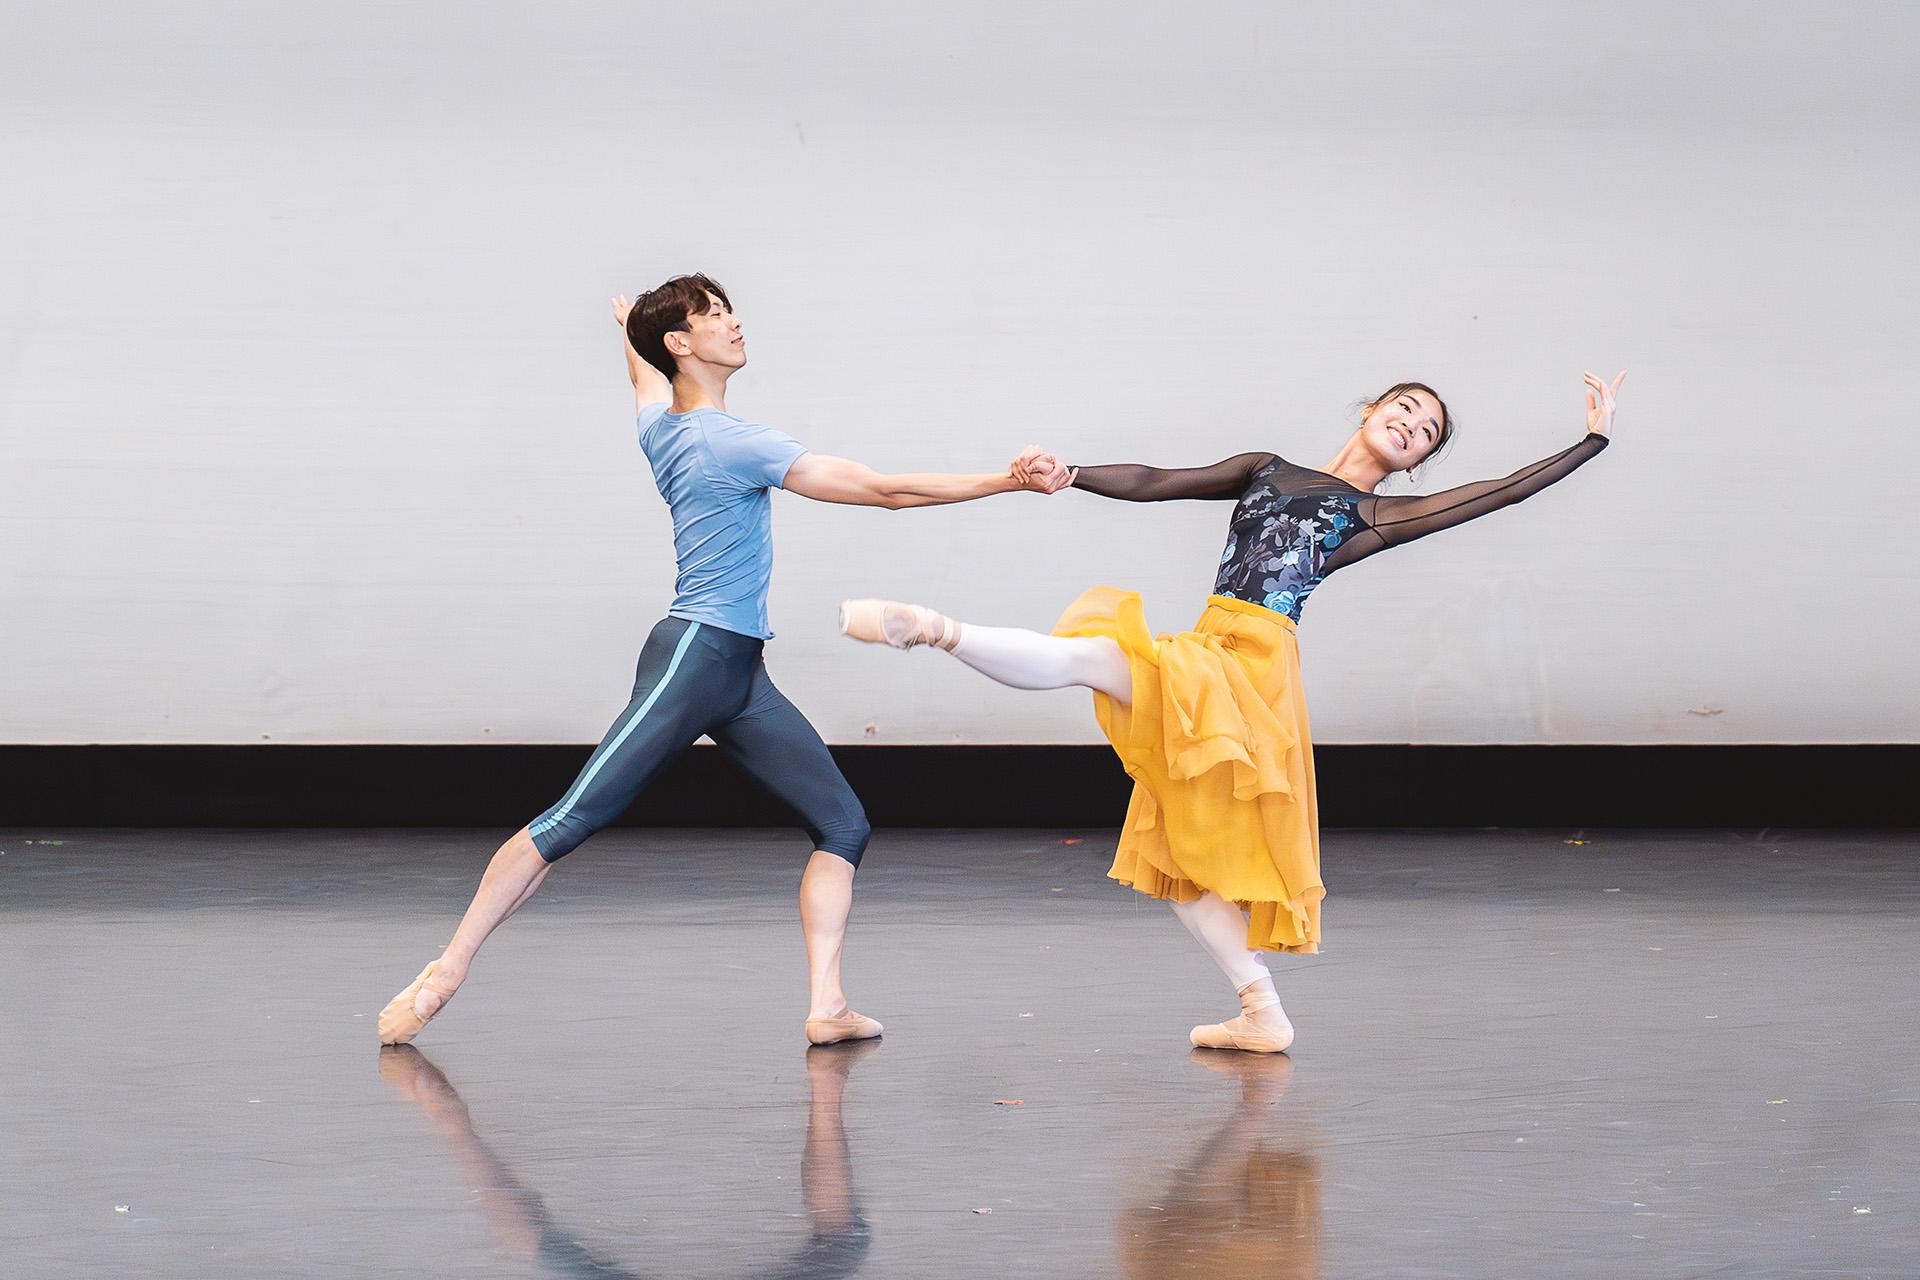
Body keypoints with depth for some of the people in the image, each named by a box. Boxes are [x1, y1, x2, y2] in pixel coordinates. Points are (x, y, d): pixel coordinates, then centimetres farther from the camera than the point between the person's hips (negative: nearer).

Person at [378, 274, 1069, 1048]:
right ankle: (445, 973, -7)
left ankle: (827, 1004, -6)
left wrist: (631, 327, 63)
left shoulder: (659, 425, 12)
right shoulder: (734, 444, -14)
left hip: (741, 678, 10)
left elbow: (644, 374, 39)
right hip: (694, 657, -10)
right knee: (574, 818, -10)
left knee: (843, 823, 1)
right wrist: (1009, 483, -13)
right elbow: (885, 489, -15)